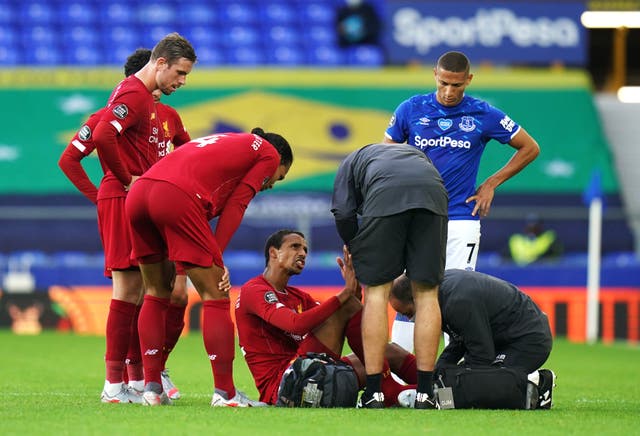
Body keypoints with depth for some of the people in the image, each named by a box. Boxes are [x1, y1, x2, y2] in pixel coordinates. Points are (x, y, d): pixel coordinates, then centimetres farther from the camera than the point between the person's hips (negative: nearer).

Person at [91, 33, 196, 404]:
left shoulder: (146, 97, 21)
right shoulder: (133, 95, -12)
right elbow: (102, 137, -26)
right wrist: (127, 180, -18)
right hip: (124, 201, -10)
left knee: (136, 289, 10)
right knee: (129, 286, -11)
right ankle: (115, 384, -10)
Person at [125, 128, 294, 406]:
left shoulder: (227, 143, 38)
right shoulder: (269, 154, 18)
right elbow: (235, 207, 6)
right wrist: (216, 259, 3)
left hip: (138, 193, 8)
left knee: (156, 294, 19)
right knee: (216, 297, 1)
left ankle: (152, 387, 16)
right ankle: (225, 393, 1)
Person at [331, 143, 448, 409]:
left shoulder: (352, 161, 36)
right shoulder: (417, 155, 45)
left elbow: (343, 213, 17)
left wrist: (358, 255, 30)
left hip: (384, 197, -3)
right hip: (433, 194, 3)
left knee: (376, 291, 6)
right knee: (426, 293, 10)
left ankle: (373, 393, 3)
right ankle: (425, 394, 8)